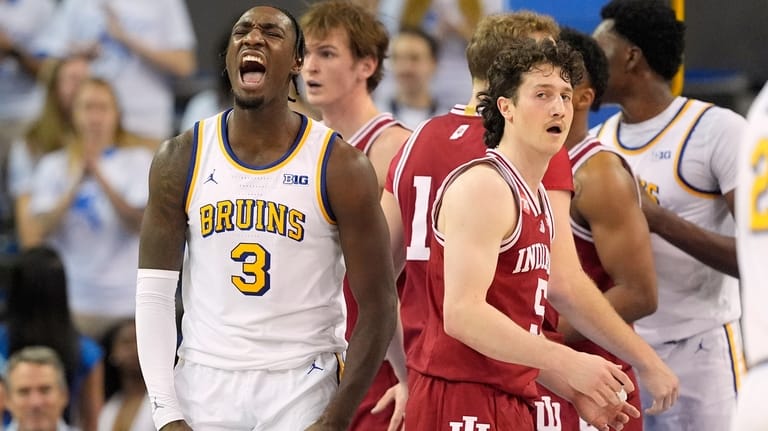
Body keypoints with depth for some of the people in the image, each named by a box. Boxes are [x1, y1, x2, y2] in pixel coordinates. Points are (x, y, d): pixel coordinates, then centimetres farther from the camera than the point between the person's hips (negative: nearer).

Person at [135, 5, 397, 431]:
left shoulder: (339, 168, -6)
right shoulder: (180, 160, 1)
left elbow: (378, 305, -5)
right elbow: (154, 292, 2)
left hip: (301, 390, -2)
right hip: (205, 383, 2)